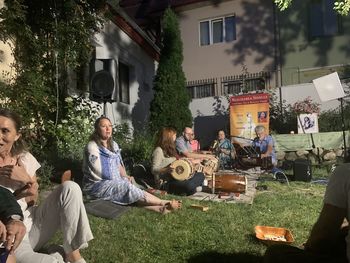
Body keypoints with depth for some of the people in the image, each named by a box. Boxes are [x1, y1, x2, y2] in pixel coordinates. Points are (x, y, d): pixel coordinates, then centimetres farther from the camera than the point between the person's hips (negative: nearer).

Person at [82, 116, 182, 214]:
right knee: (128, 188, -27)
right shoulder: (92, 147, -14)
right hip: (97, 185, -6)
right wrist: (123, 180, -10)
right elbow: (99, 173, -17)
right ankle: (164, 203, -26)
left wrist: (125, 177, -6)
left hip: (115, 182, 7)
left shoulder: (113, 144, 9)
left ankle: (160, 208, -39)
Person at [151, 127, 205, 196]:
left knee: (201, 175, 0)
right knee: (189, 186, -35)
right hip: (165, 183, -9)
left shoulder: (170, 149, 17)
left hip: (175, 178, 9)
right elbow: (154, 170, -17)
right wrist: (167, 170, -32)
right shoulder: (158, 150, -12)